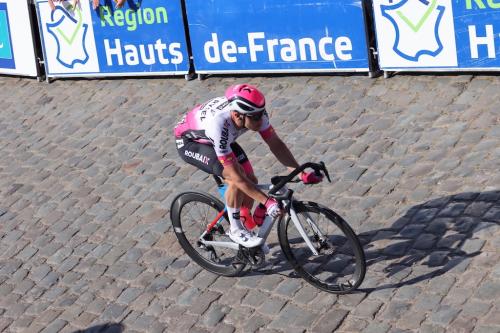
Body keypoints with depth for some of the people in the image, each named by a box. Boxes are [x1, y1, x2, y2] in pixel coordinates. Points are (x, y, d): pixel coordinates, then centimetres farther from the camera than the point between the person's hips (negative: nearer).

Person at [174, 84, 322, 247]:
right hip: (189, 141, -6)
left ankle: (244, 225, 19)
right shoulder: (219, 124, -43)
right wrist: (267, 202, -40)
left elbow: (276, 143, -16)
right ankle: (235, 230, -8)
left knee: (251, 181, -4)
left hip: (218, 139, 7)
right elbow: (235, 176, -39)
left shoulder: (255, 112, -27)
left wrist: (301, 173, -26)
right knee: (239, 178, -26)